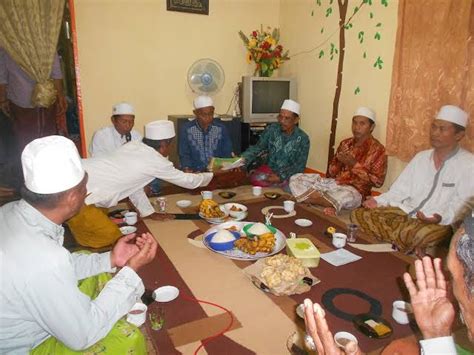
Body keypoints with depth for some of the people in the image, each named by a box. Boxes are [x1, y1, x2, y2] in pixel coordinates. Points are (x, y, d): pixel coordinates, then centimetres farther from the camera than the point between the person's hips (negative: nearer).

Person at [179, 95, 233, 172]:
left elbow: (227, 154, 8)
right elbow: (184, 155, 1)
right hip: (195, 173, -1)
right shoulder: (186, 129, 0)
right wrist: (187, 168, -19)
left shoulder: (221, 128, 4)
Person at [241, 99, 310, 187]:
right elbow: (257, 148, -5)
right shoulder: (271, 129, -4)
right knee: (255, 178, -27)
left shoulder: (303, 139, -10)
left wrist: (281, 177, -24)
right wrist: (243, 159, -25)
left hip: (289, 174, -2)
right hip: (269, 169, 2)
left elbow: (299, 166, -11)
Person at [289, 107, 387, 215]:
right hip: (333, 183, 6)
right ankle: (332, 204, -22)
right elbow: (330, 173, 12)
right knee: (296, 179, -10)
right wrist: (339, 161, -10)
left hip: (354, 191, -6)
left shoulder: (377, 149, -3)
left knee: (346, 196, -44)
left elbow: (378, 181, -9)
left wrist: (354, 164, -15)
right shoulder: (345, 144, 13)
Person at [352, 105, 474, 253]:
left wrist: (441, 218, -28)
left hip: (437, 223, -5)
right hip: (405, 213, 5)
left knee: (423, 235, -41)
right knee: (359, 215, -14)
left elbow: (462, 203, -9)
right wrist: (379, 201, -3)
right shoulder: (421, 157, 14)